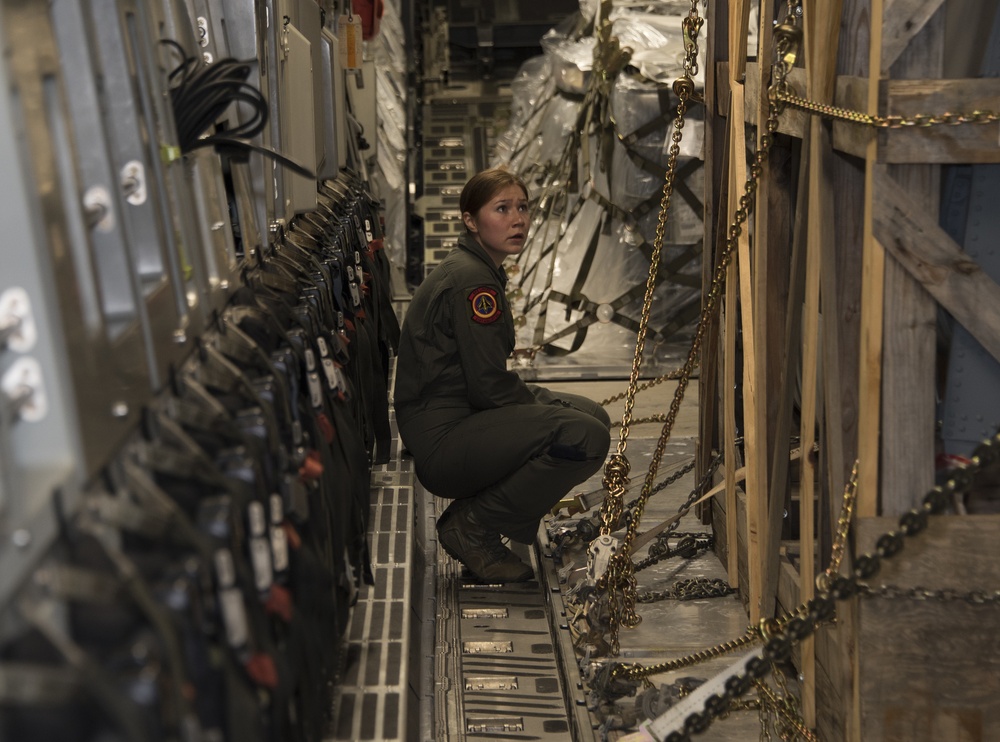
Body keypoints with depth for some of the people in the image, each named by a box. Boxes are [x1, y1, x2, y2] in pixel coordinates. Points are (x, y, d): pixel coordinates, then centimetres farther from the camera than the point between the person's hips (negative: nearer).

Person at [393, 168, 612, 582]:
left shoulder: (480, 272, 16)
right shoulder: (470, 281, -16)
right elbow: (489, 387, -20)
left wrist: (548, 403, 8)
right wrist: (551, 408, -5)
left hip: (463, 419, 11)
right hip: (442, 438, -11)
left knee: (593, 414, 15)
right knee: (586, 437, -24)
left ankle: (476, 511, 12)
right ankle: (471, 526, -7)